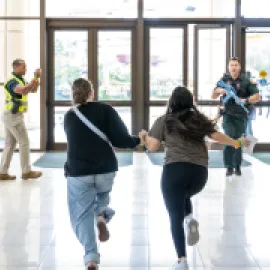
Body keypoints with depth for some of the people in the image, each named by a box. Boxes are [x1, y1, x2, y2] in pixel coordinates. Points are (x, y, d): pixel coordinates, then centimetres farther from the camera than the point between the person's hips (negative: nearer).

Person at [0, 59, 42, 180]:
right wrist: (35, 77, -33)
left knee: (10, 144, 9)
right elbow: (24, 91, -36)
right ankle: (26, 171, 5)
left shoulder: (20, 80, 15)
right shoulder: (12, 81, -17)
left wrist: (37, 78, 0)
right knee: (24, 143, -3)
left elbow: (33, 90, 16)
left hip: (12, 116, 10)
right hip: (13, 116, -10)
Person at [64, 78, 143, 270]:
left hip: (78, 174, 0)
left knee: (82, 216, 7)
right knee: (102, 194, 32)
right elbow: (120, 139, -10)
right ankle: (101, 216, 1)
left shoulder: (69, 117, 3)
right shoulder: (105, 110, -4)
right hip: (106, 171, 0)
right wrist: (138, 140, 7)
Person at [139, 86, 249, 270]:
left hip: (175, 170, -3)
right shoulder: (201, 120, 16)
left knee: (176, 217, 2)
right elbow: (217, 136, 6)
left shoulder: (164, 121, 8)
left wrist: (144, 135, 23)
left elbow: (152, 146, 3)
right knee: (183, 196, 34)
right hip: (200, 172, 4)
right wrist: (237, 143, 20)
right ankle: (190, 219, 5)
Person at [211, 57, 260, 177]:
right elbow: (213, 96, 8)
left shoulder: (246, 81, -5)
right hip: (228, 114, 1)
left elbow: (257, 97, -8)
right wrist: (218, 90, -14)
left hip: (241, 115, 0)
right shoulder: (224, 80, 2)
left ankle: (237, 166, 21)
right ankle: (229, 166, -5)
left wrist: (246, 100, -25)